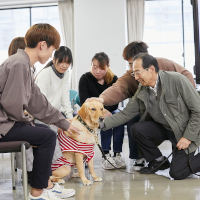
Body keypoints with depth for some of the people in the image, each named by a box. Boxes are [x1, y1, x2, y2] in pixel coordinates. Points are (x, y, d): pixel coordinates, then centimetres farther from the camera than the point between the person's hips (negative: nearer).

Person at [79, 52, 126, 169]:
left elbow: (115, 103, -8)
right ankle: (106, 155, -36)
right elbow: (84, 102, -14)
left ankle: (117, 154, -31)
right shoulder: (85, 79, -7)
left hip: (109, 111, 2)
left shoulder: (114, 79, -3)